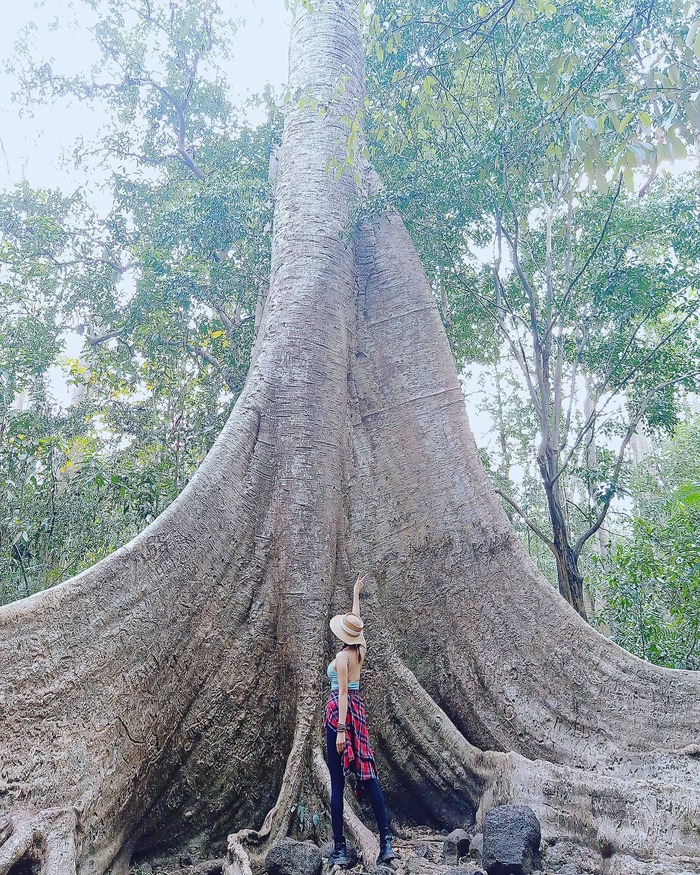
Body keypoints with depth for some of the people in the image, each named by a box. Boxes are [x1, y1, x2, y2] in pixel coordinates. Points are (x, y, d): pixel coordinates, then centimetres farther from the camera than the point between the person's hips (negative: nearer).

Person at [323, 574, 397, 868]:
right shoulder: (361, 648, 6)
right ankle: (386, 842, 2)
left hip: (340, 711, -7)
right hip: (358, 709, 7)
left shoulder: (342, 656, -13)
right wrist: (356, 594, 37)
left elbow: (343, 693, -19)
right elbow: (356, 620, 23)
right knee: (367, 774, 6)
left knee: (337, 782, -2)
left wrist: (341, 729, -22)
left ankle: (340, 849, 0)